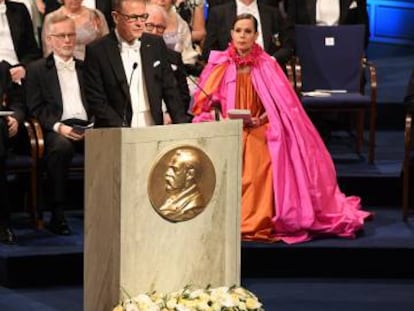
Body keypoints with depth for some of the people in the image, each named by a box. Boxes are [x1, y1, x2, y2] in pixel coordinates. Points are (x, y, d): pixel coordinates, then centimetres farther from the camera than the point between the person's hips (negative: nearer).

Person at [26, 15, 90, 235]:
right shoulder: (37, 69, 15)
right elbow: (36, 108, 3)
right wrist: (58, 126, -13)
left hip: (87, 128, 3)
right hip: (56, 130, -3)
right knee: (61, 146, -39)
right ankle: (57, 215, -31)